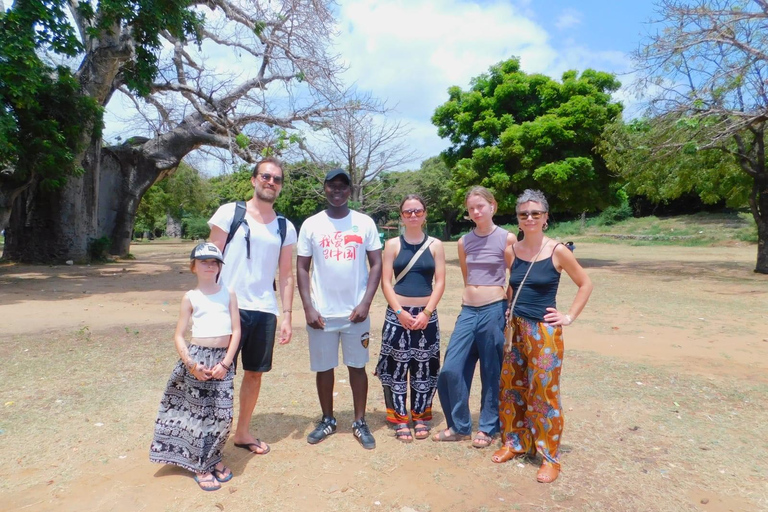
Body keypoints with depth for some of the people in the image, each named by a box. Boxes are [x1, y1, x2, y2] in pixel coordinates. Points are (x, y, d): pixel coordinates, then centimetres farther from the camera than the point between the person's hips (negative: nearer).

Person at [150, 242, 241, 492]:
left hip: (223, 359, 2)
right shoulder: (190, 297, 2)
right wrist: (190, 363, -12)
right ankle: (201, 467, 21)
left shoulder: (229, 294, 5)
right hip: (197, 357, -1)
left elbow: (236, 331, 1)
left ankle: (213, 458, 29)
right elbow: (179, 335, 1)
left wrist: (225, 363, -8)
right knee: (199, 412, 5)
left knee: (222, 413, 4)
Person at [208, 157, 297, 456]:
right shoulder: (229, 213, -2)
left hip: (265, 311, 4)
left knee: (255, 373, 13)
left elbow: (286, 274, 10)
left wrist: (287, 315, 4)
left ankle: (243, 432, 30)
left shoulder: (286, 228, 9)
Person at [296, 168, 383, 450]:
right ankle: (327, 420, 30)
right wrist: (308, 307, -6)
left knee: (357, 366, 9)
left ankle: (360, 422, 24)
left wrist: (365, 303, -8)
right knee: (323, 367, 11)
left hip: (355, 311, 0)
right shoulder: (311, 224, 1)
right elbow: (302, 268, 2)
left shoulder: (365, 223, 0)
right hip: (322, 312, 1)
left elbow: (376, 265, 1)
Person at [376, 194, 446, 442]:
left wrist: (426, 313, -10)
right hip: (398, 314, 0)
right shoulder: (393, 244, 2)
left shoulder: (435, 245, 4)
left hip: (426, 315, 1)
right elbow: (386, 282, -2)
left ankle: (421, 416, 24)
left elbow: (440, 282, 0)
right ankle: (400, 418, 17)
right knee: (396, 366, 2)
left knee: (424, 367, 7)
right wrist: (400, 312, -11)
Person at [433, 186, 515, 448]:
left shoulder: (507, 238, -4)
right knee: (451, 370, 0)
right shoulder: (464, 242, 8)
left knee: (491, 373, 8)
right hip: (467, 311, 4)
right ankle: (459, 425, 19)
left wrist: (509, 308, -3)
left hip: (494, 310, -4)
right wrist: (470, 297, 13)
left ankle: (487, 428, 26)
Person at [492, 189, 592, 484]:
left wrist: (569, 317, -4)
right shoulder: (512, 250, 3)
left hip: (544, 331, -4)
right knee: (511, 387, 12)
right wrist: (509, 310, 7)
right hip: (514, 329, 5)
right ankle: (513, 442, 30)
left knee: (544, 393, 2)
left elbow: (585, 284, 1)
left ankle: (550, 456, 19)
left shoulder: (557, 251, -8)